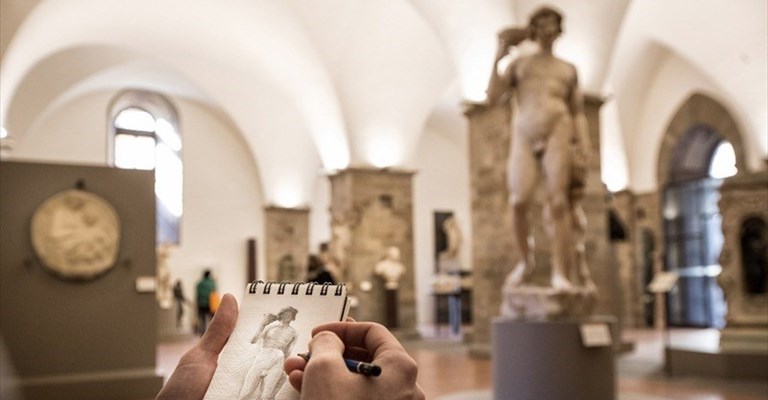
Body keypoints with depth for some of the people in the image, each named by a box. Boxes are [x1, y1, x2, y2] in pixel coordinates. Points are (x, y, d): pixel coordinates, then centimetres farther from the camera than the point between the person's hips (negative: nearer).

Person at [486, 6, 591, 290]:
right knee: (518, 201, -17)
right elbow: (493, 98, 8)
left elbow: (578, 112, 16)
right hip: (524, 137, 0)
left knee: (558, 201, -14)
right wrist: (497, 60, 2)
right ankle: (525, 259, 6)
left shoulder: (568, 70, 21)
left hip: (557, 133, 0)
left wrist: (583, 143, -1)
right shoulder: (519, 64, 19)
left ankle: (560, 273, -14)